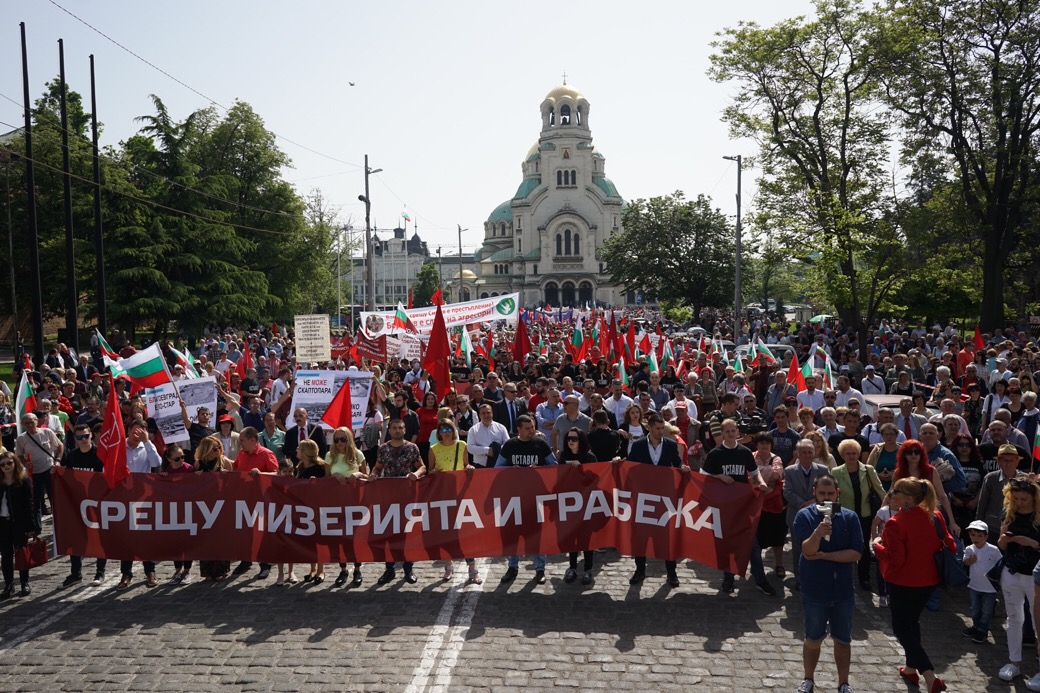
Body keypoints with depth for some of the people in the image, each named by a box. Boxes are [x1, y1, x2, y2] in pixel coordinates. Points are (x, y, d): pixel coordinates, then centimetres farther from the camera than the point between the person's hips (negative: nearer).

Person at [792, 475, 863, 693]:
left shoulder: (850, 517, -5)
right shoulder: (804, 516, -10)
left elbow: (856, 553, -11)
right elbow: (807, 551, -21)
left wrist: (824, 555, -15)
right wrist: (817, 533, -39)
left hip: (843, 590, 1)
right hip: (814, 590, -1)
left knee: (843, 640, 14)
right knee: (813, 639, 14)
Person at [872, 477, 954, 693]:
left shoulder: (896, 523, -23)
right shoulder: (935, 517, -3)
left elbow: (895, 559, -23)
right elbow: (949, 545, 4)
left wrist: (877, 546, -7)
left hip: (904, 583, -7)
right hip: (929, 580, 7)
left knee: (902, 628, 5)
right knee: (912, 621, 25)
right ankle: (911, 669, 35)